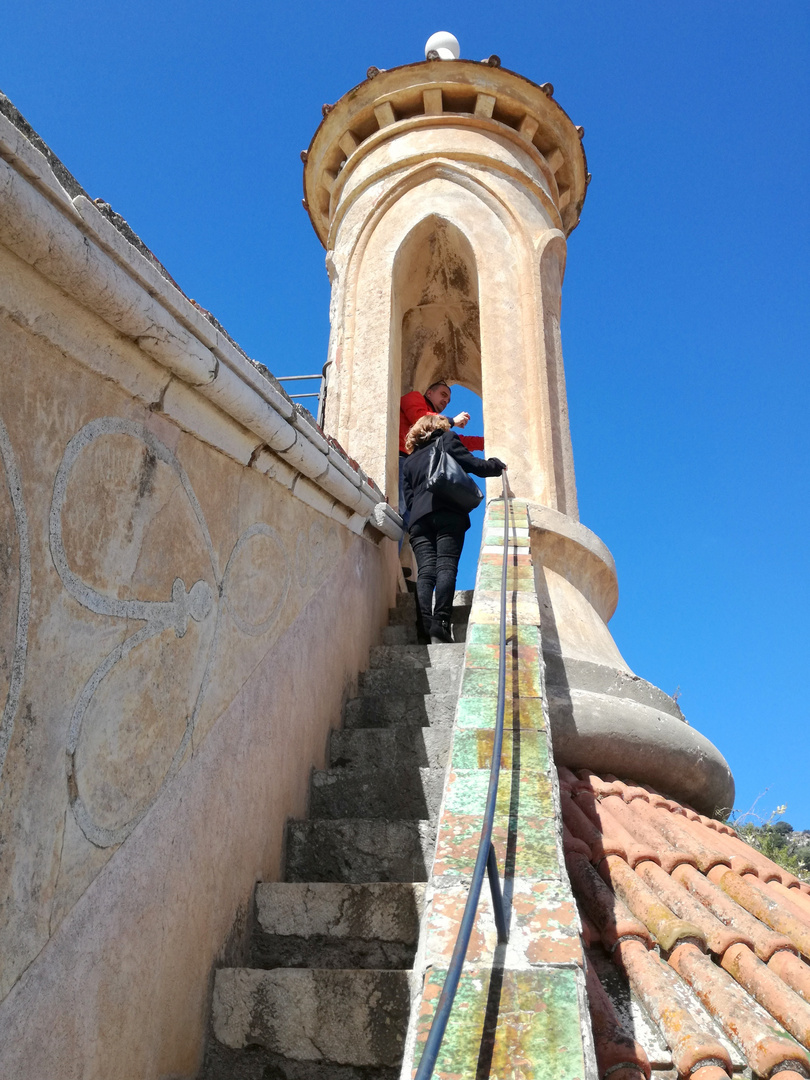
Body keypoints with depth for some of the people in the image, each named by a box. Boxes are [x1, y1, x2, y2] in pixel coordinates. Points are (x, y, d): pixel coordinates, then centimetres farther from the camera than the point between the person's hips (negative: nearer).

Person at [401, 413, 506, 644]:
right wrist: (497, 465, 25)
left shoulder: (409, 461, 30)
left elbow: (408, 498, 21)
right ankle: (440, 623, -29)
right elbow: (475, 465, 9)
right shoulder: (448, 441, 18)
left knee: (425, 571, -8)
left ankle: (425, 625, -26)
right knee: (446, 566, -13)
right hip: (448, 513, -4)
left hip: (419, 518, 4)